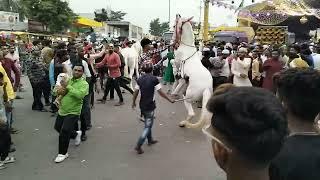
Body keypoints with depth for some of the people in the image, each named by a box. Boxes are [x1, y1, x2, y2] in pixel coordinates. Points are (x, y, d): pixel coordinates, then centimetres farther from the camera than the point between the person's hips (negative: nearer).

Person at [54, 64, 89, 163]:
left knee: (64, 131, -12)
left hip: (73, 113, -7)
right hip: (62, 111, 8)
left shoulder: (84, 84, -12)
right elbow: (56, 90, 9)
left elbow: (80, 94, -31)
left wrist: (68, 87, -26)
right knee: (57, 127, 23)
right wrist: (59, 91, -15)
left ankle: (63, 153, 9)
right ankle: (76, 134, 45)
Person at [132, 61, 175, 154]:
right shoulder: (154, 79, -14)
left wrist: (133, 102, 18)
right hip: (150, 106, -6)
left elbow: (136, 93, 3)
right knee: (148, 126, 2)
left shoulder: (140, 79, 0)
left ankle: (150, 140, 39)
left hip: (142, 105, 6)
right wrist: (170, 100, -1)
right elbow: (161, 93, -12)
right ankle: (138, 146, -5)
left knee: (148, 123, 24)